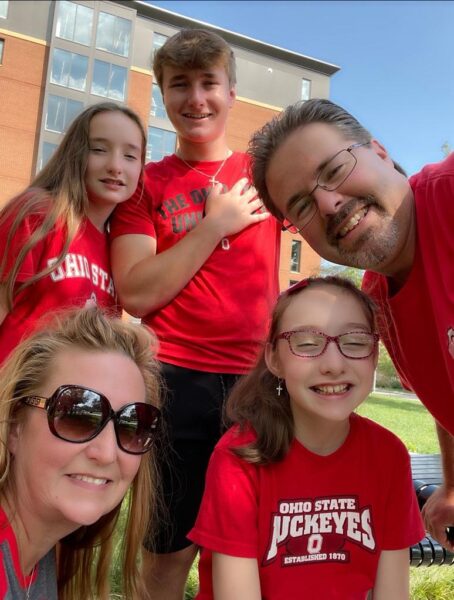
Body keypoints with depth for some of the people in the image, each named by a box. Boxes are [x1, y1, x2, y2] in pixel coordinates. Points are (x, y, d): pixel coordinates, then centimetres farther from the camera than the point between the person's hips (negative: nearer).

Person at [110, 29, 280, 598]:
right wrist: (215, 224, -8)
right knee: (170, 548, 11)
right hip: (176, 378, -1)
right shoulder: (146, 184, 5)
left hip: (257, 378, 2)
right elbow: (135, 294, -7)